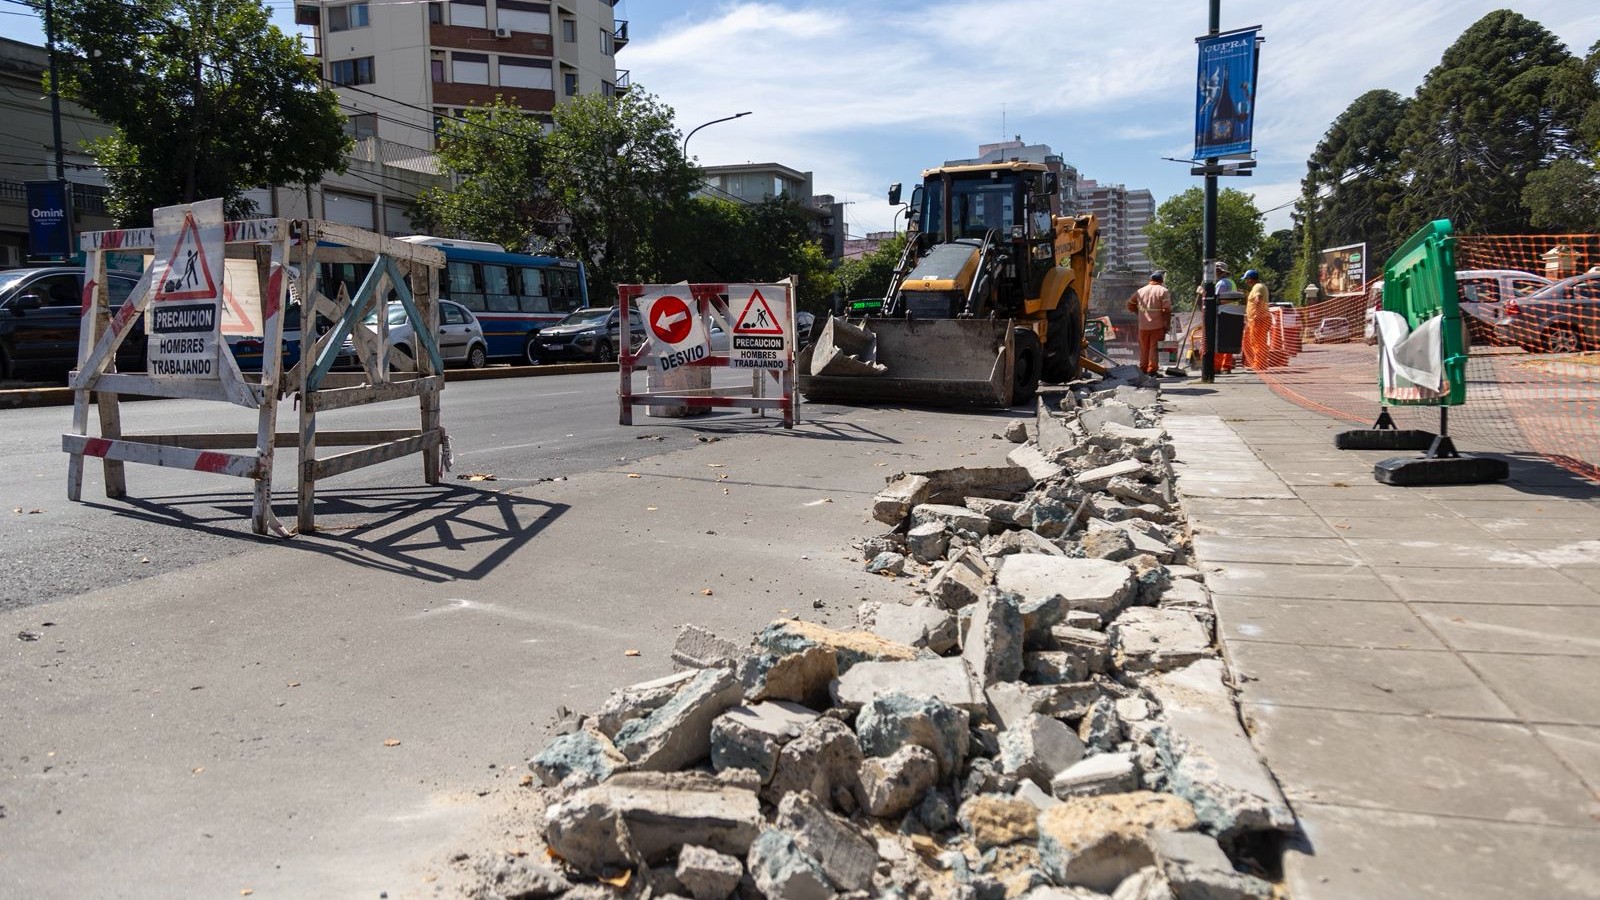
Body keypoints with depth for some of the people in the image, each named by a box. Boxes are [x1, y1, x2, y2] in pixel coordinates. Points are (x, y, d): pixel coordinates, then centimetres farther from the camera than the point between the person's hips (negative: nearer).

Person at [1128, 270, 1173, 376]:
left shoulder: (1140, 291, 9)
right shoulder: (1163, 291, -6)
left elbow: (1130, 305, 15)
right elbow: (1167, 310, -11)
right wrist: (1167, 324, -6)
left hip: (1143, 325, 4)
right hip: (1157, 325, -4)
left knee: (1144, 348, 13)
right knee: (1154, 347, 0)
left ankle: (1143, 369, 19)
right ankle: (1152, 369, -2)